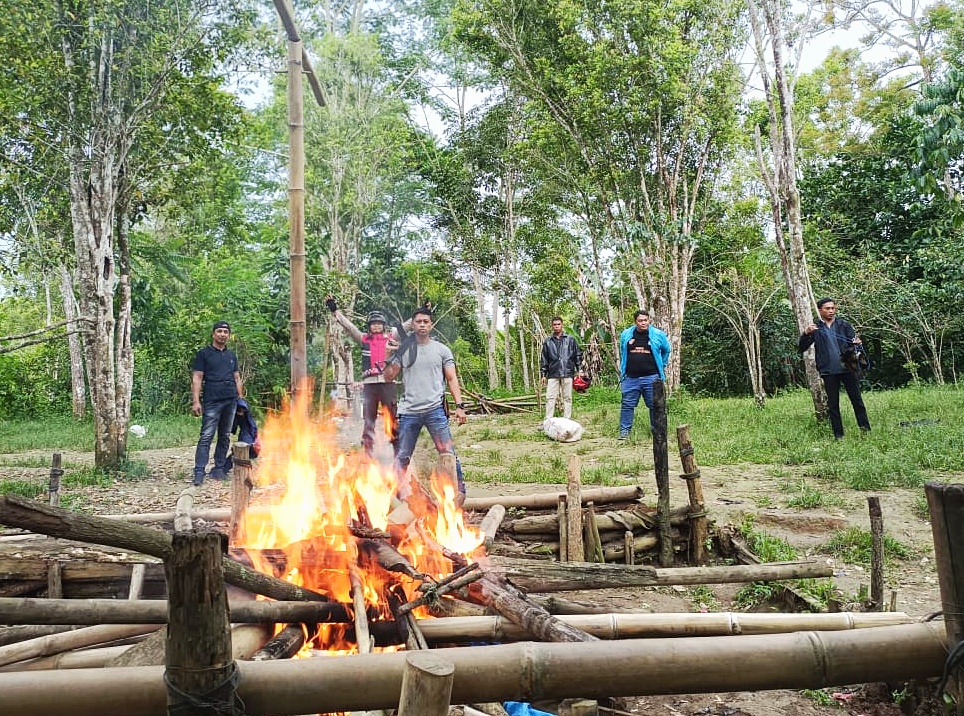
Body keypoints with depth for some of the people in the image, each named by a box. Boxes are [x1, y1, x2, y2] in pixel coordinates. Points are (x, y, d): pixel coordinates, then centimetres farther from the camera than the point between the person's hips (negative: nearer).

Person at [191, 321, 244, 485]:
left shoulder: (231, 355, 17)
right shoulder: (203, 353, 3)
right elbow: (197, 378, -2)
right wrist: (196, 401, -10)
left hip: (231, 401, 5)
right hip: (212, 402, -5)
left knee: (225, 437, 8)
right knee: (206, 437, -8)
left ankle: (219, 470, 15)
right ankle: (199, 472, -9)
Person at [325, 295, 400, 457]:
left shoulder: (391, 337, 9)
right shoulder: (363, 339, 12)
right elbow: (347, 325, 10)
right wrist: (334, 310, 3)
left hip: (388, 382, -1)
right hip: (369, 383, 2)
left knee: (394, 421, 2)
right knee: (368, 422, 6)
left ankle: (399, 454, 9)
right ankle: (368, 456, 12)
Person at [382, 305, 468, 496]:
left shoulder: (442, 350, 8)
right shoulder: (403, 350, 9)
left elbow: (452, 379, 6)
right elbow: (389, 377, 10)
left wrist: (459, 405, -5)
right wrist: (389, 357, -6)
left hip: (435, 410, -1)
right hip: (409, 411, 1)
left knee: (448, 453, -5)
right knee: (401, 457, 7)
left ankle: (459, 491, 4)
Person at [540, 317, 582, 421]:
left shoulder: (570, 340, 7)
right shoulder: (548, 342, 11)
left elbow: (578, 355, 9)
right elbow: (544, 359, 13)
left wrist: (579, 370, 3)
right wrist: (543, 374, 9)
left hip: (567, 373, -1)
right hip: (553, 374, 1)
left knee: (567, 398, 3)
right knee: (550, 398, -3)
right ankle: (548, 421, -2)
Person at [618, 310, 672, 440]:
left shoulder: (658, 335, 1)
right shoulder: (625, 335, 5)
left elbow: (667, 350, 18)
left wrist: (661, 365, 16)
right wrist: (622, 372, 17)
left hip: (651, 377, -1)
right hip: (631, 378, 1)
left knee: (655, 405, 4)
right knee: (627, 404, 1)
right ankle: (624, 430, 9)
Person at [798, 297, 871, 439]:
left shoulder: (844, 325, 7)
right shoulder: (815, 328, 4)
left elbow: (853, 343, 3)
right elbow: (801, 348, -1)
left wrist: (857, 343, -22)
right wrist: (805, 333, -20)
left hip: (847, 368, 1)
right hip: (829, 371, 0)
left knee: (857, 400, 4)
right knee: (833, 404, 4)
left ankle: (866, 430, 11)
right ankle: (838, 435, 11)